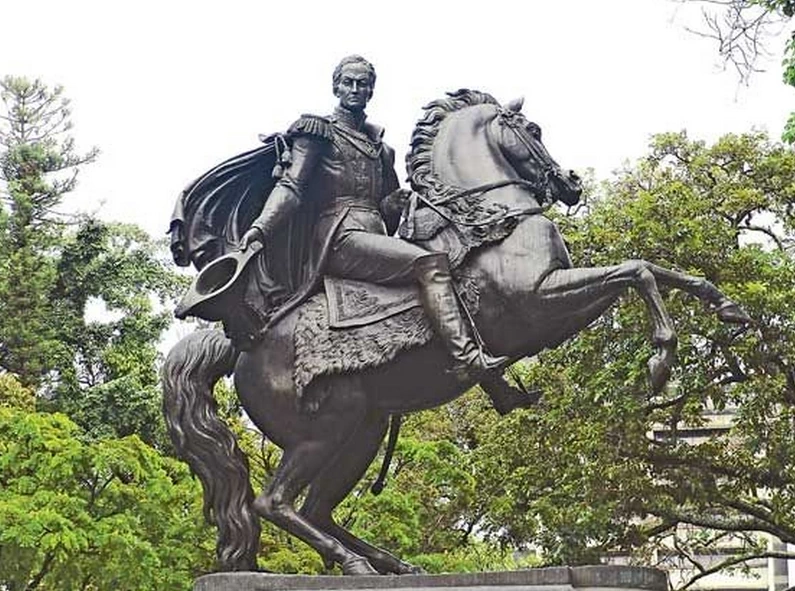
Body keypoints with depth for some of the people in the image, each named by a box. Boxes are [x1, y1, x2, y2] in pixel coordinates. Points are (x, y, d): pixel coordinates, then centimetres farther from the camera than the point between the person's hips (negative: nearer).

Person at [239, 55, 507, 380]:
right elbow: (291, 187, -2)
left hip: (376, 236, 7)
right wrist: (262, 227, -17)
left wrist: (397, 200, 10)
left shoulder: (380, 148, 27)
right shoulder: (319, 132, 9)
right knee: (429, 264, -28)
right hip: (340, 236, -7)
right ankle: (466, 357, -41)